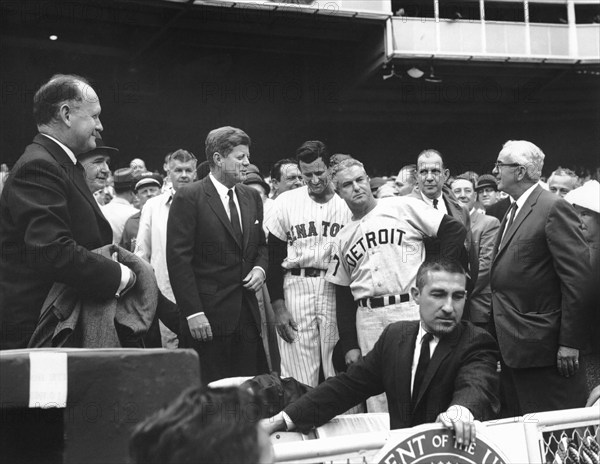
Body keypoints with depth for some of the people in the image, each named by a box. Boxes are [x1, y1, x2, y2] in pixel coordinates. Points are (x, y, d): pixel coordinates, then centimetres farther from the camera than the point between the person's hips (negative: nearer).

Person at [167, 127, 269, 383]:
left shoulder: (252, 197, 13)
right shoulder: (188, 198, -7)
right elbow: (178, 258, -10)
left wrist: (260, 267, 2)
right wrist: (193, 312, -16)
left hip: (247, 313, 6)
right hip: (208, 317, -6)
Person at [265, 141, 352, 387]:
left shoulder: (347, 201, 1)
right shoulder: (286, 202, 3)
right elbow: (274, 258, 6)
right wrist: (278, 306, -1)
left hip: (336, 290, 0)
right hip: (295, 289, 0)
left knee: (339, 372, 3)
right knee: (298, 378, 1)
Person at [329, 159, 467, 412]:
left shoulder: (404, 207, 3)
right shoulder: (342, 239, 15)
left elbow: (455, 231, 1)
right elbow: (343, 298, 16)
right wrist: (349, 346, 10)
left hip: (413, 309, -4)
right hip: (368, 322, 4)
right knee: (378, 403, 4)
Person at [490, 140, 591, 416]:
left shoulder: (554, 209, -13)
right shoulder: (512, 211, 15)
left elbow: (577, 277, -18)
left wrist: (570, 342, -19)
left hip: (542, 346, -9)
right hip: (512, 345, 9)